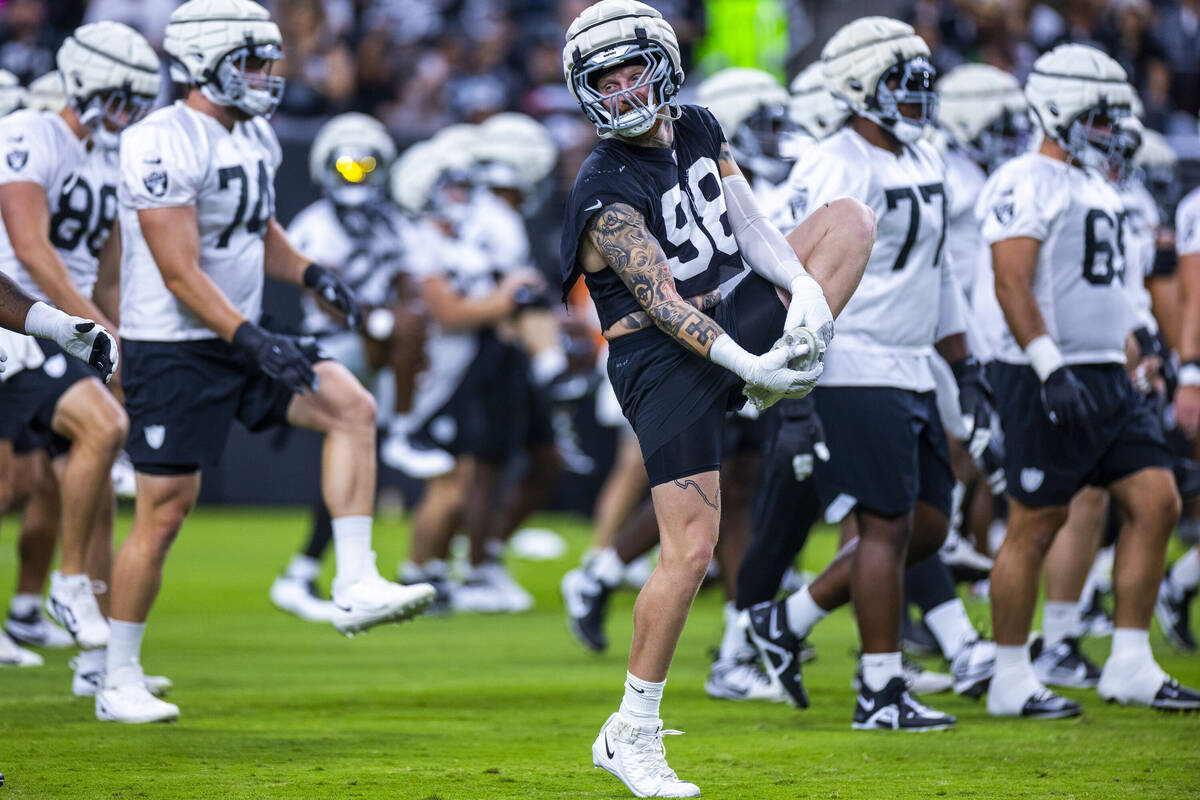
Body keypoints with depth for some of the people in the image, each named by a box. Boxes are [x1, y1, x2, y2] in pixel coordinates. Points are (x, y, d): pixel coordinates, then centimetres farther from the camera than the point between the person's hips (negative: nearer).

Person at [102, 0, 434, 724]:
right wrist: (252, 340, -29)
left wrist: (311, 274, 3)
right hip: (174, 347, -8)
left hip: (240, 336, 8)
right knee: (164, 510, -4)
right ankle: (119, 681, 9)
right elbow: (181, 273, -23)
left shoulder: (254, 136, 9)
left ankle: (356, 588, -12)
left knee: (352, 407, -10)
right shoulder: (164, 146, -19)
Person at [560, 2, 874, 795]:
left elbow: (749, 226, 2)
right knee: (691, 549, -12)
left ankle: (783, 376, -6)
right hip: (663, 362, -7)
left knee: (851, 220, 1)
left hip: (725, 324, 7)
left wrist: (807, 289, -16)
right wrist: (746, 366, -30)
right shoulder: (607, 192, -16)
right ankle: (632, 736, -1)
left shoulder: (699, 132, 7)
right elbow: (663, 304, -21)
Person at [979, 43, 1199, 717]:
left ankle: (1130, 666, 5)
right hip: (1050, 380, -9)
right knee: (1036, 526, -3)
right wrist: (1052, 369, -27)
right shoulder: (1026, 184, -11)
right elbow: (1013, 285, -19)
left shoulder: (1095, 188, 19)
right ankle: (1011, 680, 6)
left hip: (1106, 377, 9)